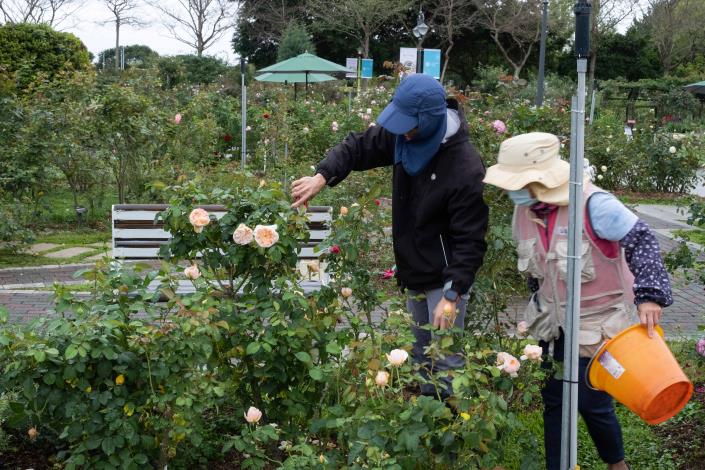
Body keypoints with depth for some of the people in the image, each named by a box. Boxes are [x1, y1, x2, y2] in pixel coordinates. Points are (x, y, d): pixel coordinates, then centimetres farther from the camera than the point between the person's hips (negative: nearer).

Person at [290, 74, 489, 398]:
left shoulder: (465, 168, -27)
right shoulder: (403, 136, -6)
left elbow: (470, 240, -25)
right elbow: (358, 147, 6)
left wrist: (453, 294, -29)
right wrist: (322, 176, -12)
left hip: (445, 276, -8)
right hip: (413, 273, 8)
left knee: (445, 362, -7)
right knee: (421, 357, 19)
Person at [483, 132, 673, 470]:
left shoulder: (592, 204, -26)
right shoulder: (524, 211, -4)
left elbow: (642, 241, -21)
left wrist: (649, 295, -31)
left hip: (598, 324, -6)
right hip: (553, 325, 6)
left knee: (591, 402, 6)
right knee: (553, 401, 12)